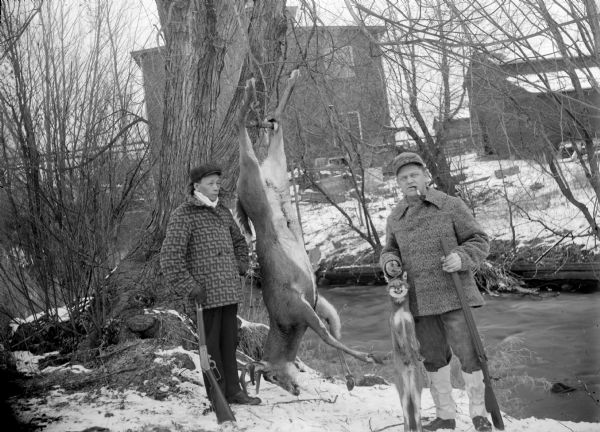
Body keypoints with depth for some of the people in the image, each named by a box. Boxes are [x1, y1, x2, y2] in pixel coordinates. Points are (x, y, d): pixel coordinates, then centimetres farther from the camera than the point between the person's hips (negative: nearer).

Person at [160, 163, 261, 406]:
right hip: (205, 294, -7)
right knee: (211, 346, -2)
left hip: (229, 292, 7)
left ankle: (233, 391, 21)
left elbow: (239, 242, 32)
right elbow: (170, 258, -14)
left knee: (229, 342, 12)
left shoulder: (222, 212, 15)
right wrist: (189, 286, -17)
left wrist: (240, 268, 18)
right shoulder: (183, 216, -7)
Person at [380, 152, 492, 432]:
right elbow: (389, 250, 21)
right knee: (434, 358, 11)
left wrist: (461, 258, -18)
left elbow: (479, 241, 1)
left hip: (453, 295, -4)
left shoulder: (451, 206, -3)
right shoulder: (395, 219, 8)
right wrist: (390, 264, -3)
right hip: (419, 300, 4)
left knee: (468, 353, -4)